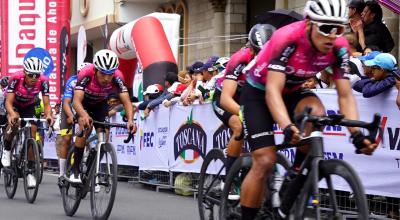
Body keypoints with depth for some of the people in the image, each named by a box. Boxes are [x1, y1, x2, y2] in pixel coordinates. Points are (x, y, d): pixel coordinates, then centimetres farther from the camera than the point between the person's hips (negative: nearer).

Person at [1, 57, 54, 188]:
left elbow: (46, 104, -28)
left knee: (32, 131, -12)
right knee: (14, 122, -34)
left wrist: (48, 115, -50)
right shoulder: (16, 78, -35)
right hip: (14, 105, -2)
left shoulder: (43, 81, -30)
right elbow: (9, 102, -37)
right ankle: (7, 149, -6)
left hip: (29, 107, 2)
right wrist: (12, 114, -57)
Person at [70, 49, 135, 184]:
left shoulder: (117, 77, -33)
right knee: (86, 128, -26)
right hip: (84, 102, -3)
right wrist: (85, 116, -68)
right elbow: (76, 100, -48)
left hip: (101, 103, 3)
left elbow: (126, 101, -36)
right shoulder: (86, 74, -39)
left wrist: (130, 120, -55)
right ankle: (75, 170, -18)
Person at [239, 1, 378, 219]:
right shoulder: (287, 38, -34)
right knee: (264, 162, -15)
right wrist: (287, 127, -54)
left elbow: (345, 95, -18)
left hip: (292, 91, 4)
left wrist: (356, 133, -33)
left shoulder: (339, 47, -20)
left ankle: (294, 179, -12)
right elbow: (273, 91, -38)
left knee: (315, 111, -30)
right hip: (259, 92, -4)